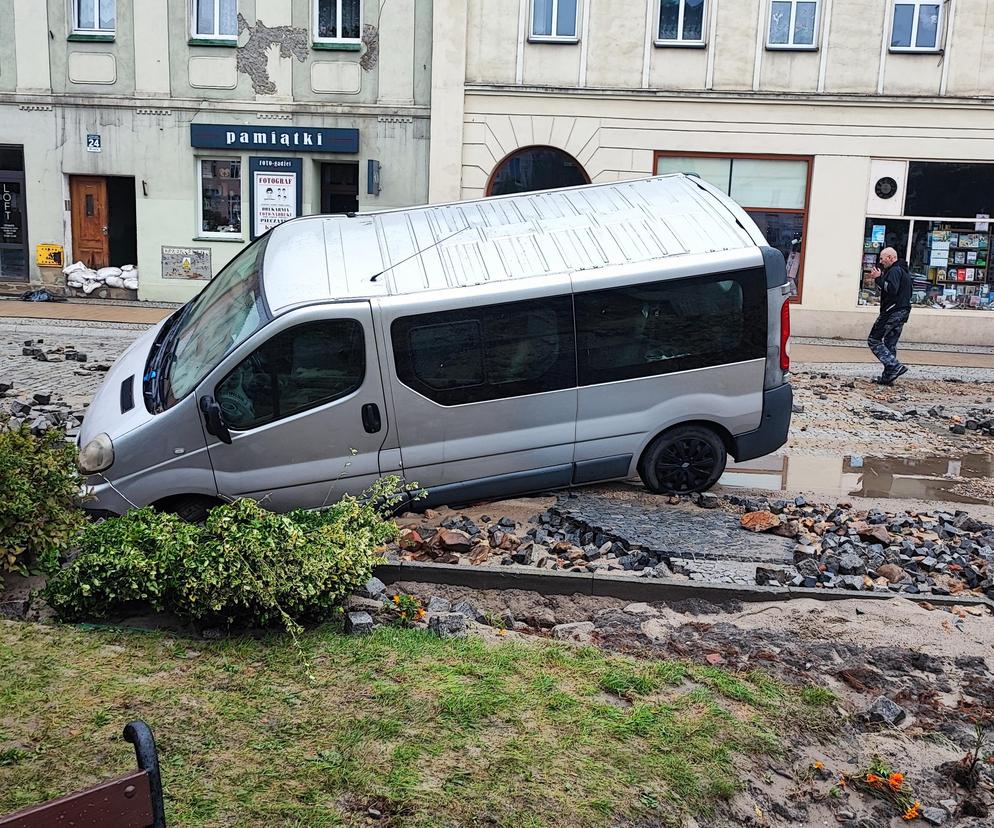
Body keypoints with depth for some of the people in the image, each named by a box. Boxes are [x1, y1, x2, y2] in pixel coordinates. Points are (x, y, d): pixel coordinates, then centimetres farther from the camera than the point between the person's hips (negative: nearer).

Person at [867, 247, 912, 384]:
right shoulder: (903, 271, 22)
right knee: (890, 344, 12)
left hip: (892, 311, -10)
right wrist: (878, 279, 13)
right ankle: (888, 377, 11)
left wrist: (878, 279, -18)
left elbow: (892, 289, -26)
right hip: (902, 312, 10)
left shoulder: (894, 270, -12)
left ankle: (895, 366, -18)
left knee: (873, 340, -7)